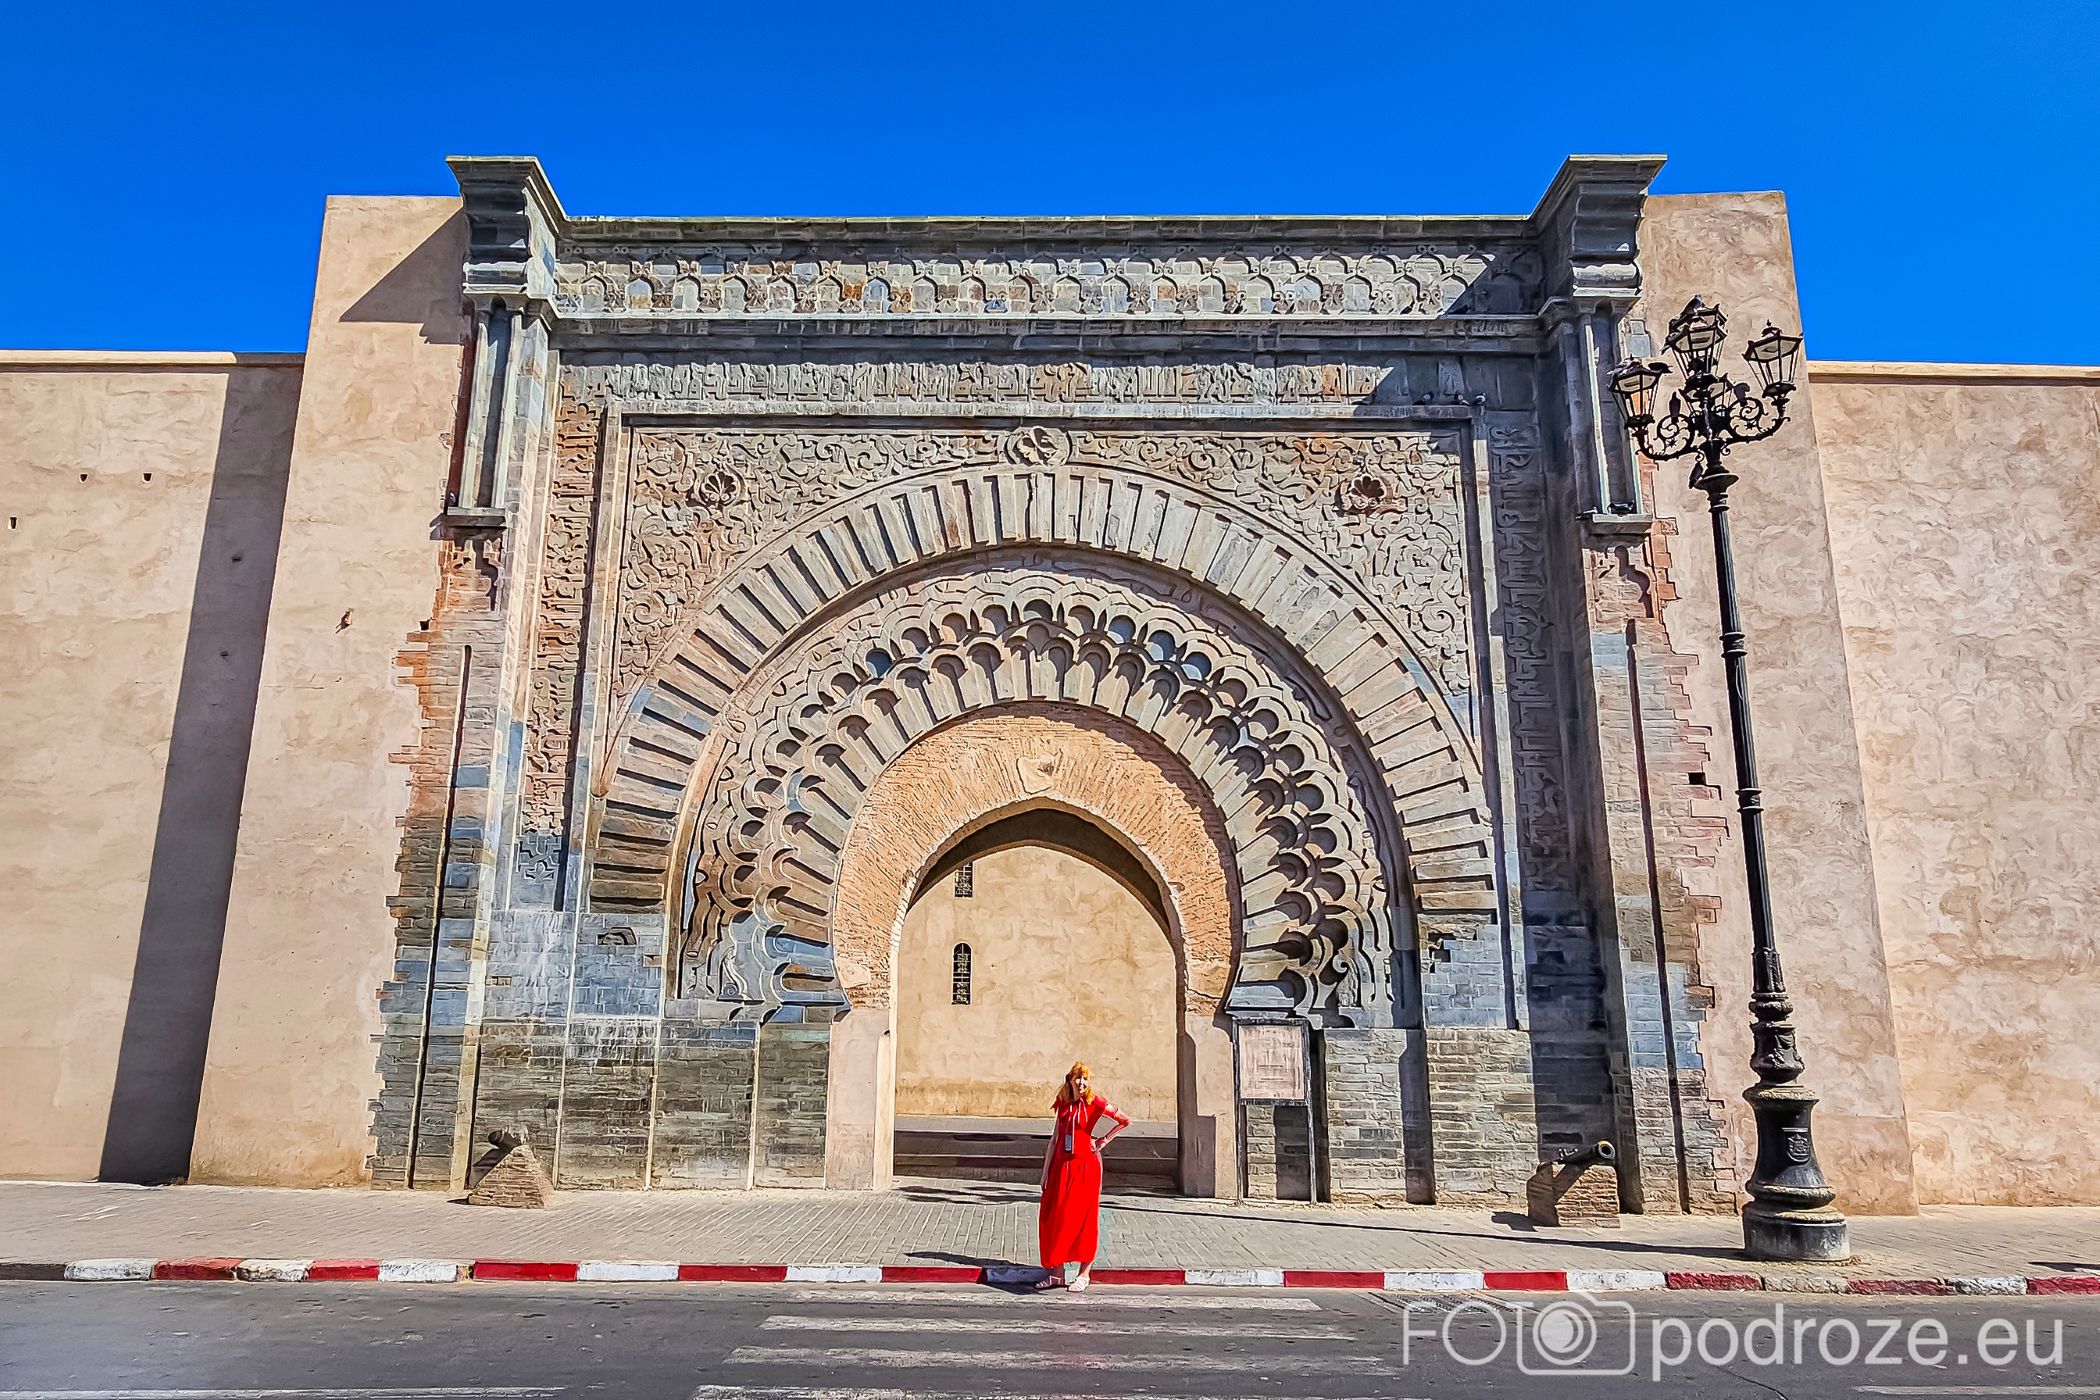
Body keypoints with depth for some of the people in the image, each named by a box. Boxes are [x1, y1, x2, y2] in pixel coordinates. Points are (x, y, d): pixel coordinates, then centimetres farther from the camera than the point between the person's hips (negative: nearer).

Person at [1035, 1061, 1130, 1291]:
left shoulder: (1095, 1103, -4)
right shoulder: (1063, 1104, 7)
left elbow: (1125, 1121, 5)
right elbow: (1055, 1138, 9)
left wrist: (1104, 1140, 3)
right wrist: (1045, 1171, 7)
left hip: (1085, 1165, -5)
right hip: (1061, 1166, 5)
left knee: (1083, 1218, -1)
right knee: (1053, 1218, 5)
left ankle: (1084, 1273, 6)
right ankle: (1056, 1272, 14)